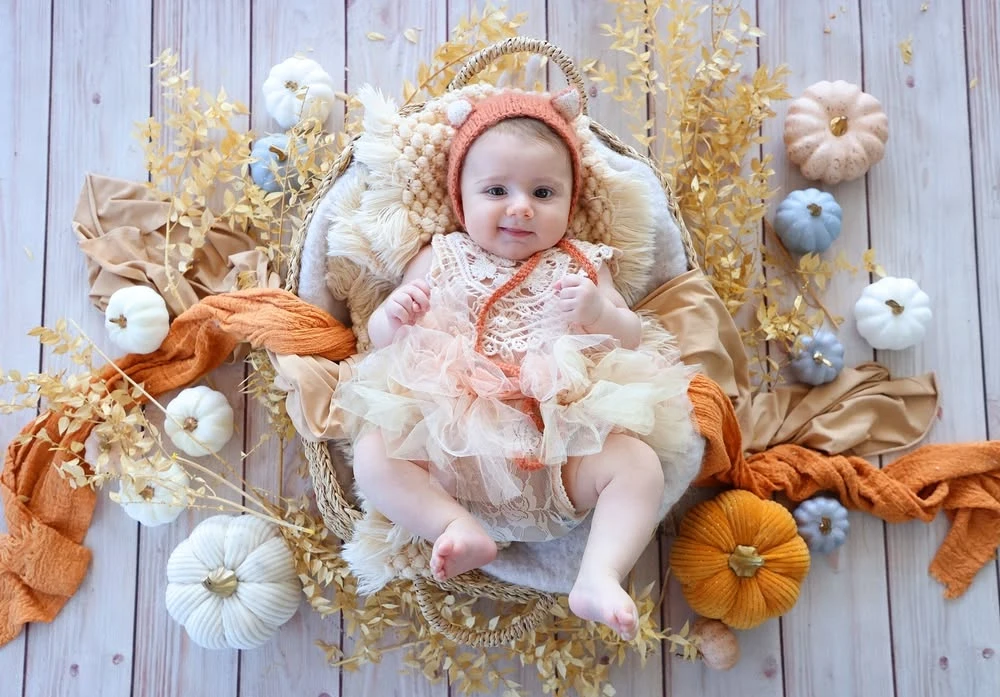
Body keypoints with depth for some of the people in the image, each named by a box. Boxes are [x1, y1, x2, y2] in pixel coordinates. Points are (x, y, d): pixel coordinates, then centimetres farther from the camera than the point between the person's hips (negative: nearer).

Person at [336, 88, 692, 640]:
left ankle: (598, 578, -23)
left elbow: (631, 338, 12)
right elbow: (380, 340, 14)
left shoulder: (580, 266, 16)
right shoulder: (439, 260, 14)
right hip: (450, 437, 0)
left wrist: (600, 313, -11)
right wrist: (394, 317, -11)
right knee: (373, 455, -21)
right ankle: (459, 528, -23)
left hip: (561, 437, 1)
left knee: (639, 464, -20)